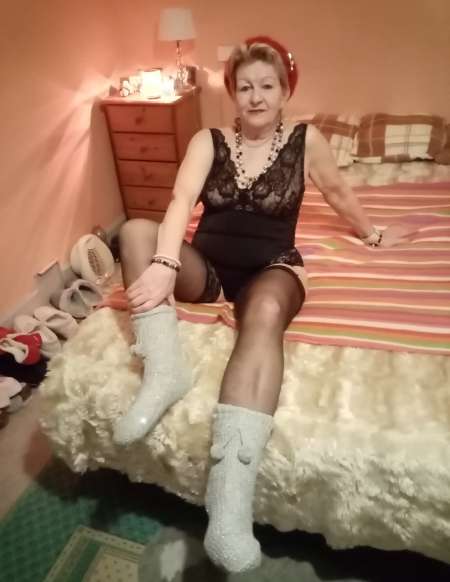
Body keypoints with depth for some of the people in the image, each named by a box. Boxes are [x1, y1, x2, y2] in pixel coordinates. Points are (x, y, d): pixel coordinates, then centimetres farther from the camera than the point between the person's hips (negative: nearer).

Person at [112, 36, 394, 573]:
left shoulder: (306, 140, 7)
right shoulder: (209, 140, 6)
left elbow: (337, 193, 23)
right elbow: (182, 200, -11)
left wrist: (371, 234, 36)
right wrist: (164, 263, -30)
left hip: (271, 268, -2)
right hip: (207, 265, 3)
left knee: (265, 312, -38)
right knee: (135, 231, -21)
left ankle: (229, 509, -49)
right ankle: (164, 371, -33)